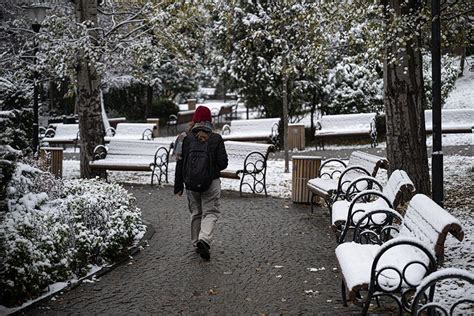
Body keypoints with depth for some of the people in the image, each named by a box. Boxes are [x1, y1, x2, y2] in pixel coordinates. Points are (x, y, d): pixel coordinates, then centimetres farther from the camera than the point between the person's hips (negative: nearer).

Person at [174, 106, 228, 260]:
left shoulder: (186, 138, -1)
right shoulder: (216, 139, -6)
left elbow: (180, 163, 0)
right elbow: (223, 163, -5)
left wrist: (178, 186, 7)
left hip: (191, 183, 2)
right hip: (212, 182, -2)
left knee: (196, 213, 16)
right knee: (210, 212, 2)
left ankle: (197, 243, 22)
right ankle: (204, 240, -20)